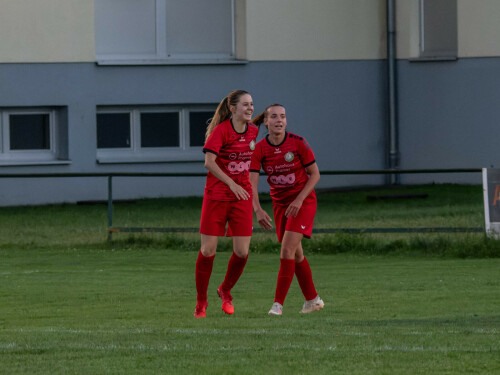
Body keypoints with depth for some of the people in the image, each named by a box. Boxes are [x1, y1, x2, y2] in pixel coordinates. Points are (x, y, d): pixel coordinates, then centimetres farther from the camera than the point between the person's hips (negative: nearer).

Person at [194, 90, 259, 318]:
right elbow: (209, 162, -22)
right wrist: (232, 184, -28)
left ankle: (225, 291, 24)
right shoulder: (221, 130, -12)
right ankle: (201, 302, 11)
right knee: (208, 250, -4)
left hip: (242, 197, 5)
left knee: (242, 252, -3)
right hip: (216, 196, -5)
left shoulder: (253, 131, 6)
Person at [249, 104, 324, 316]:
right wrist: (258, 210, -32)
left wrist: (299, 200, -17)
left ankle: (278, 304, -17)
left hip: (302, 202, -4)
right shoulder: (259, 149, -9)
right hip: (280, 204, 4)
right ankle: (313, 300, 25)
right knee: (295, 253, 10)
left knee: (287, 250, -17)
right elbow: (252, 183, -16)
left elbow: (315, 174, -7)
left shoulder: (298, 143, -15)